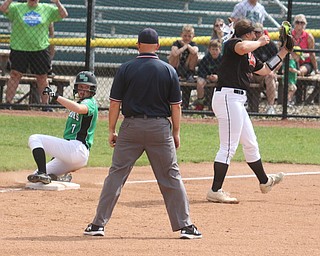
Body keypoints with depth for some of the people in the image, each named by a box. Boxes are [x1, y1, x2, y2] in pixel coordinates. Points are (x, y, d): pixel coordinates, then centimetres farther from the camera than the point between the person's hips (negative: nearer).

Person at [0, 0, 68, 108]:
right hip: (19, 49, -1)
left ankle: (45, 104, 15)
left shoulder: (48, 9, 8)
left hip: (40, 49, 1)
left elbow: (64, 14, 2)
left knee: (42, 77, 5)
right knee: (15, 75, -4)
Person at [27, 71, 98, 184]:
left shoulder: (90, 103, -5)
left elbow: (79, 109, -32)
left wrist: (56, 96, -31)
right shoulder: (81, 102, 25)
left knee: (34, 139, -16)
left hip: (78, 149, -10)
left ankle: (42, 173, -27)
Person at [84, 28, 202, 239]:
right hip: (160, 127, 0)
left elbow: (115, 103, -2)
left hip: (131, 127, 0)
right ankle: (184, 225, 5)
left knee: (116, 174, 4)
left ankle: (99, 223, 2)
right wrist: (176, 132, 11)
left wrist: (112, 131, 6)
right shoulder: (169, 71, 1)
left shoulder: (126, 69, -2)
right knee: (171, 176, 6)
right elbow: (176, 105, 2)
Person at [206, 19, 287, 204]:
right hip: (228, 97, -10)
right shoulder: (233, 43, -8)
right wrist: (260, 42, -14)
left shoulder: (251, 57, 19)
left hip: (237, 101, 10)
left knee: (250, 143, 23)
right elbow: (243, 48, -32)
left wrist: (284, 51, 29)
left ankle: (264, 181, 39)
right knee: (228, 147, -11)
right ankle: (215, 192, -11)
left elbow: (265, 70, 31)